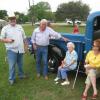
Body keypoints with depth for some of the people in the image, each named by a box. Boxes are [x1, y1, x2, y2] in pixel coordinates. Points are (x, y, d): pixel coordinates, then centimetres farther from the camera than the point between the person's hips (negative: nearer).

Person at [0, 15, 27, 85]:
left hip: (20, 49, 4)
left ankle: (21, 75, 36)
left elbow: (24, 38, 16)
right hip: (11, 50, -4)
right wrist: (8, 40, -21)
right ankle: (11, 79, 12)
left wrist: (26, 46, 13)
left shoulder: (20, 27, 11)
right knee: (12, 65, -2)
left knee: (20, 64, 17)